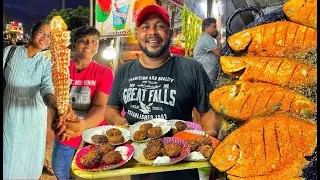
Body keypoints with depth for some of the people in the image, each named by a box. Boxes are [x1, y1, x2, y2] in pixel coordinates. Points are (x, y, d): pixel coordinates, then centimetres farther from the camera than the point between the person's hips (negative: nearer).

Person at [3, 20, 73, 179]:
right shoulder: (10, 51, -1)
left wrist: (56, 106, -41)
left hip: (33, 119, 0)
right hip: (8, 115, 0)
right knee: (8, 158, 9)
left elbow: (47, 88, -19)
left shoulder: (47, 63, -1)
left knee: (29, 162, 10)